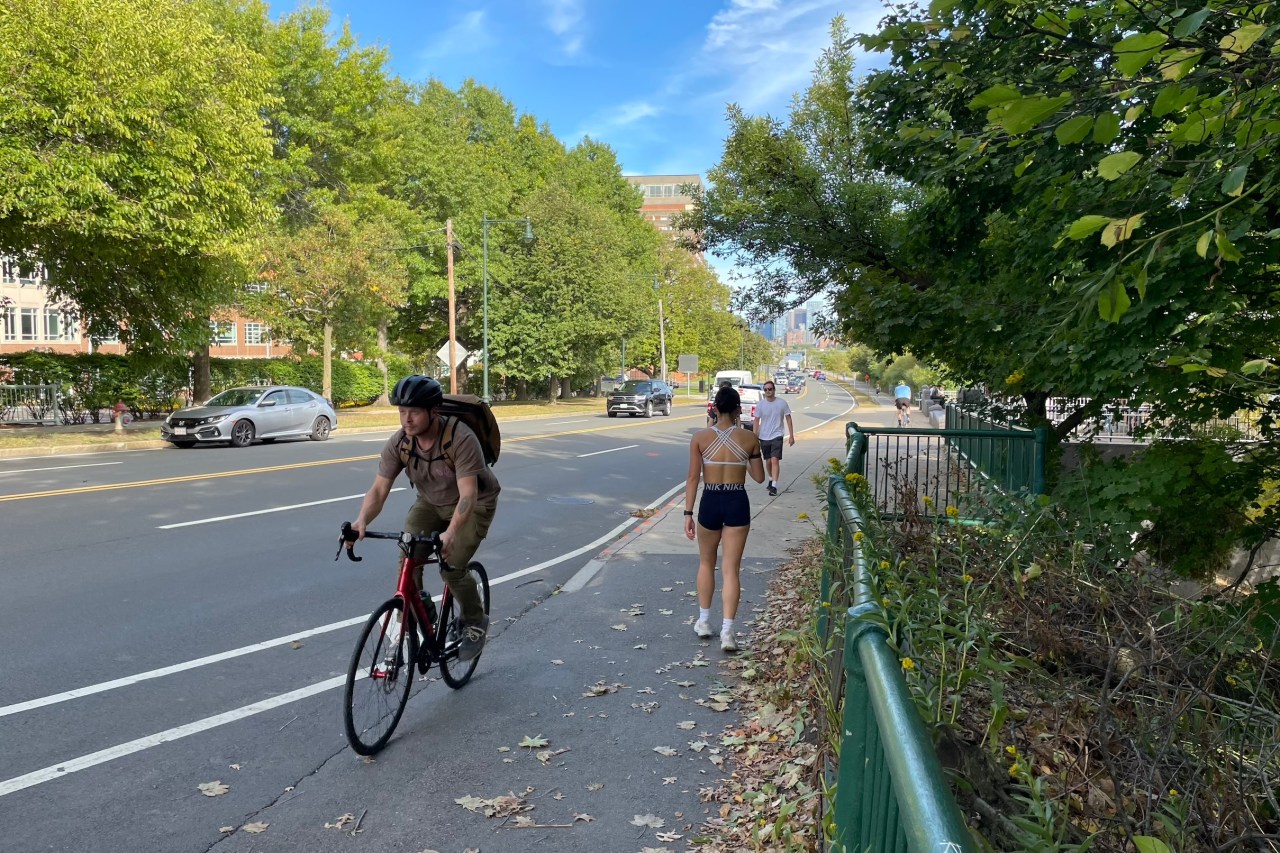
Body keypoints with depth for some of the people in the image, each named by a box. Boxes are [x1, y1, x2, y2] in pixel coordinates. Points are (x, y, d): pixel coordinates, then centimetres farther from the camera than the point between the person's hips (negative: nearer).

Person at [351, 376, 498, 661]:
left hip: (474, 504, -5)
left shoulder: (460, 438, -34)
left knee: (451, 567, -20)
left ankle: (476, 622, 8)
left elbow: (468, 494, -39)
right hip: (431, 503, 5)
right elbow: (379, 489, -18)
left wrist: (450, 533, -54)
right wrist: (361, 521, -38)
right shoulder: (398, 442, -18)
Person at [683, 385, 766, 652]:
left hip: (710, 503, 0)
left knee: (706, 564, 21)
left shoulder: (700, 438, -6)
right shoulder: (749, 438, -4)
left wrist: (688, 513, 0)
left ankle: (704, 622, 31)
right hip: (737, 504, 0)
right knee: (731, 570, 4)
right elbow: (759, 477, 4)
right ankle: (727, 632, 0)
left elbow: (693, 478, -6)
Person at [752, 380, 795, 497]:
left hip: (777, 436, -2)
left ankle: (774, 486, -16)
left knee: (775, 460, -16)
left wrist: (791, 436, 0)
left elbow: (788, 419, 2)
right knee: (768, 461, 15)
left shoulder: (782, 403, -5)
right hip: (764, 437, 3)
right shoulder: (760, 404, -2)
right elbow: (756, 421, 3)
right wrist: (755, 438, -2)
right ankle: (771, 479, 40)